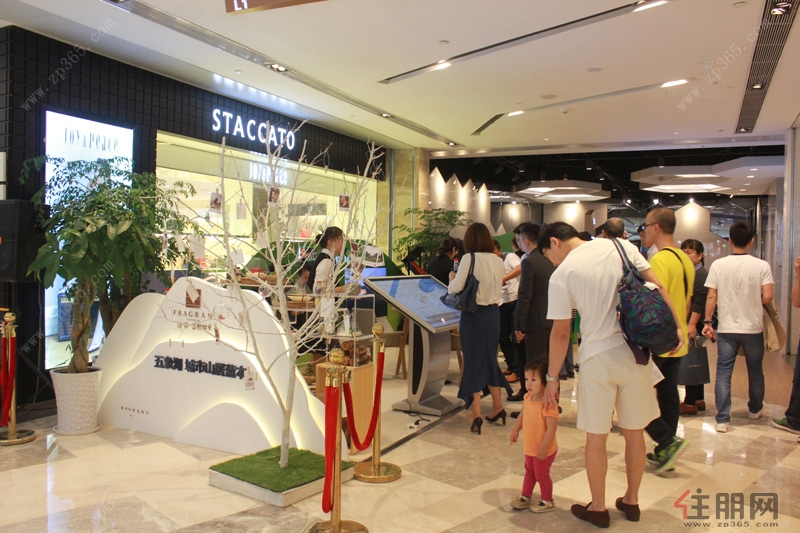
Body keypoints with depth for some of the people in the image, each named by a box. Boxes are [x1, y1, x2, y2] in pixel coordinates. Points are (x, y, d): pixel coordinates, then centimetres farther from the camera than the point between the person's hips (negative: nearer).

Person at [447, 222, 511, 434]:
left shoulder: (469, 258, -12)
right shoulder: (498, 260, 4)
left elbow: (455, 288, -13)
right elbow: (497, 286, 13)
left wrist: (452, 278, 6)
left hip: (474, 313, -5)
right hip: (493, 312, 5)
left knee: (473, 359, 2)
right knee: (490, 358, 19)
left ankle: (476, 414, 1)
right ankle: (497, 406, 26)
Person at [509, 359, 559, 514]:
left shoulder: (548, 404, -31)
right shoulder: (528, 398, -5)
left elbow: (551, 428, -30)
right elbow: (522, 415, 13)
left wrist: (543, 447, -29)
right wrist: (516, 430, 10)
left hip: (544, 450, -8)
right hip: (530, 447, 8)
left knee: (541, 475, 11)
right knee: (529, 471, 24)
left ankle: (547, 501, 32)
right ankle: (525, 497, 41)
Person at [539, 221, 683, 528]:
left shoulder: (561, 275, -6)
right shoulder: (620, 246, 3)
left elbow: (560, 333, -4)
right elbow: (656, 287, 0)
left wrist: (552, 378, 4)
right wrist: (676, 326, 7)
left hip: (598, 358, -4)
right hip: (636, 353, 4)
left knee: (596, 436, 11)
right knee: (634, 432, 17)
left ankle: (598, 508, 24)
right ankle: (631, 500, 33)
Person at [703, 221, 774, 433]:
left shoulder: (718, 265, -6)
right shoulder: (761, 265, -7)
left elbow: (711, 297, -6)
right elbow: (767, 298, -11)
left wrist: (707, 322, 2)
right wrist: (753, 302, 11)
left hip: (726, 328, 0)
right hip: (753, 328, 0)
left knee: (723, 372, 2)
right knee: (755, 371, 19)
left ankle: (722, 419, -2)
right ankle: (755, 409, 39)